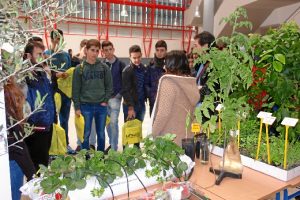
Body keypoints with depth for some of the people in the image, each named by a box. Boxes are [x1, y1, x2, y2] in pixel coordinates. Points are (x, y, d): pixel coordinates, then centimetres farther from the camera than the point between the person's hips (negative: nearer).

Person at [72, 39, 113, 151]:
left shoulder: (104, 67, 2)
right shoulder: (80, 68, -2)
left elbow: (109, 86, 6)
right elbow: (76, 89, -2)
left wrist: (105, 100, -3)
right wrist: (77, 107, -5)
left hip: (101, 106, 2)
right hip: (86, 106, -1)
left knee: (101, 134, 12)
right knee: (86, 134, 7)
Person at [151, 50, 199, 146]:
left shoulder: (168, 82, -14)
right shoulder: (191, 83, 6)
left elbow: (163, 113, -17)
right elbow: (191, 111, 10)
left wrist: (153, 134, -7)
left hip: (170, 138, -6)